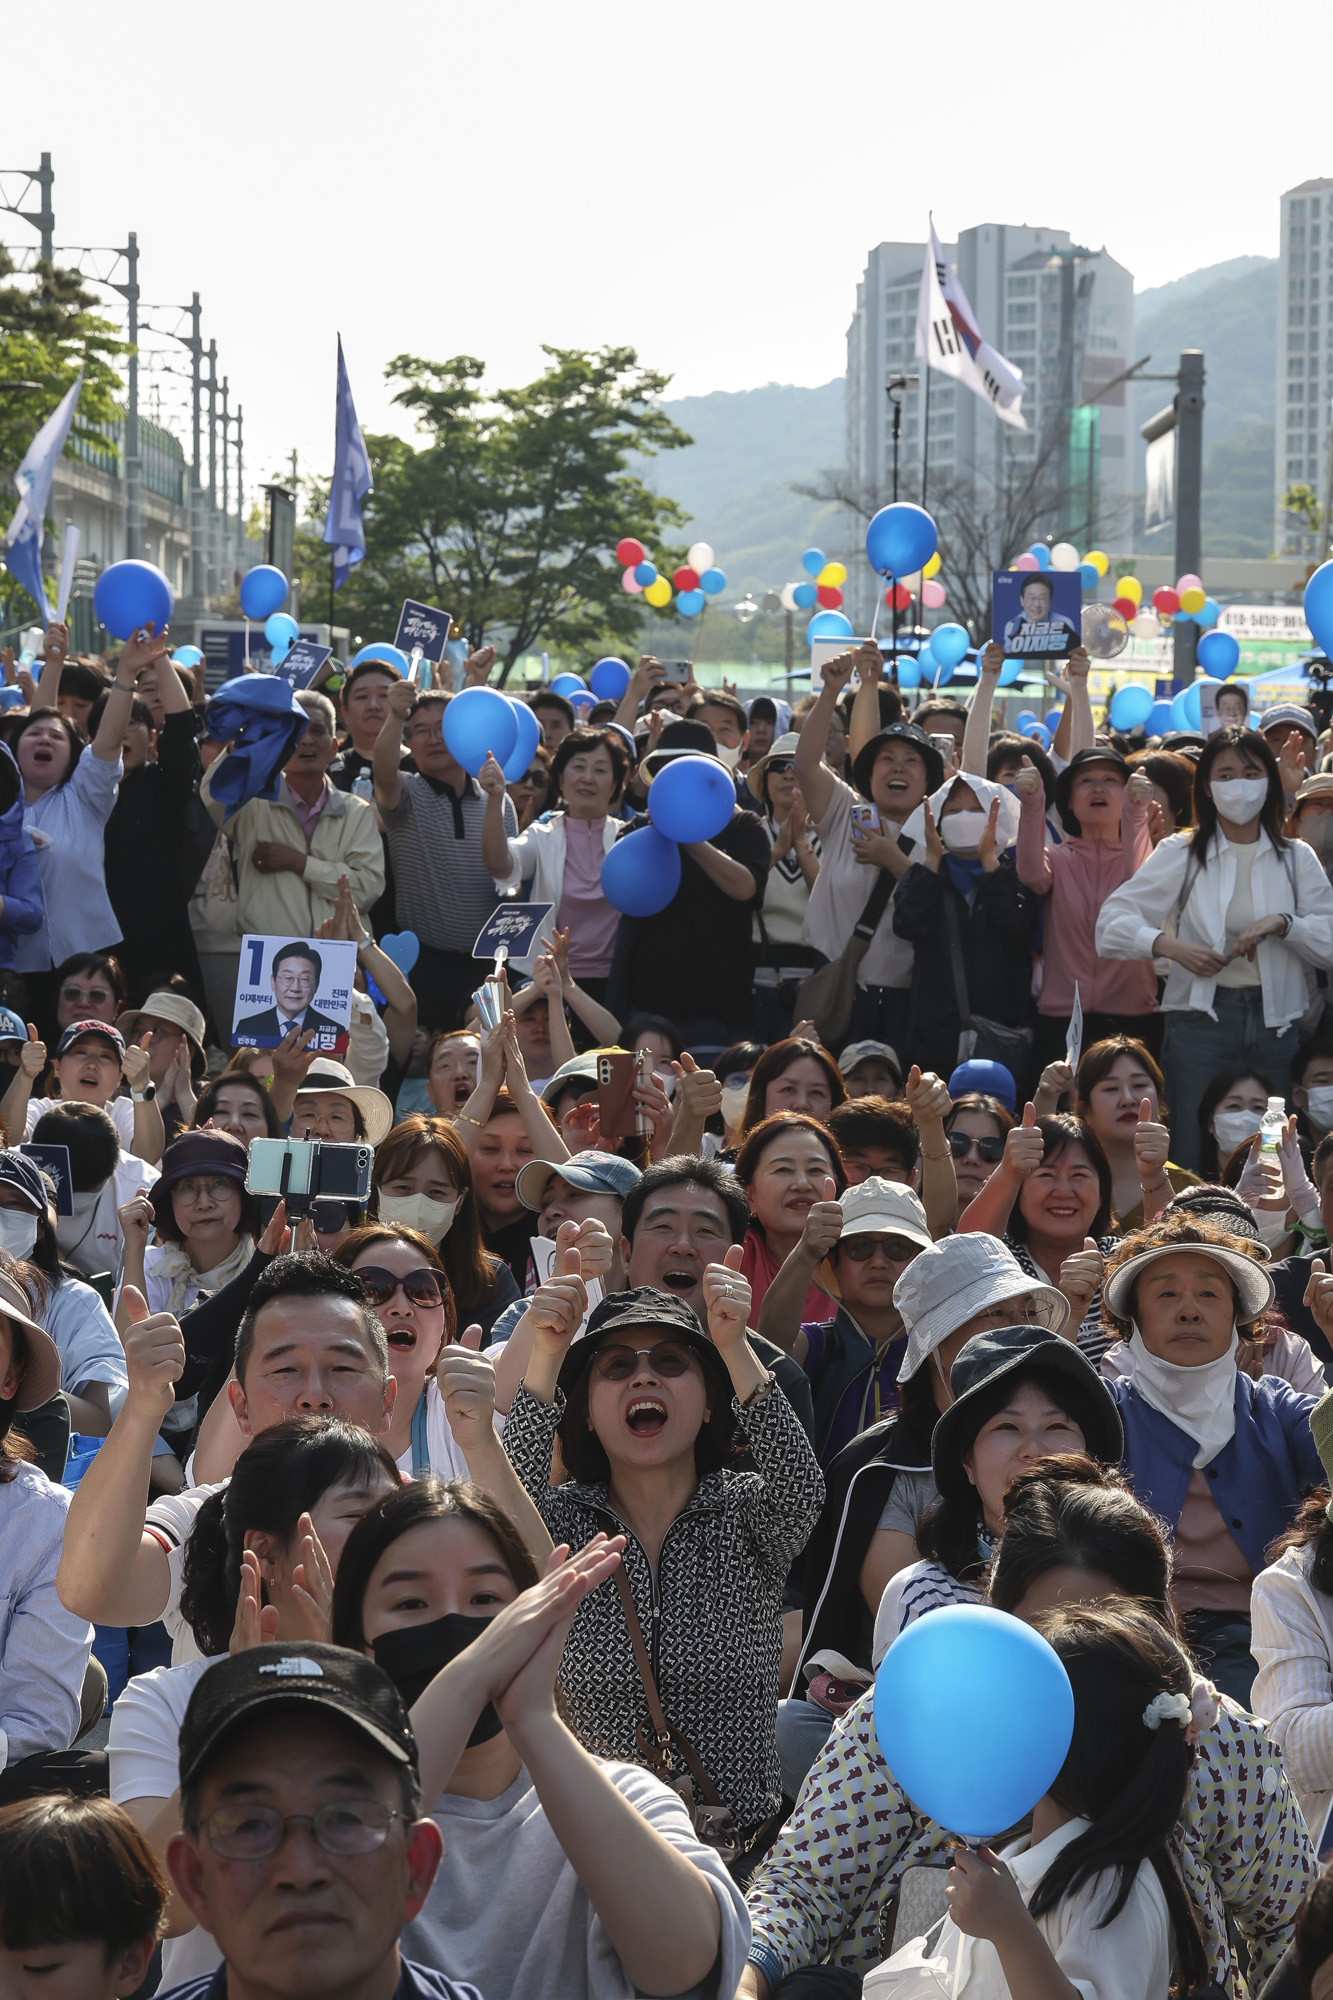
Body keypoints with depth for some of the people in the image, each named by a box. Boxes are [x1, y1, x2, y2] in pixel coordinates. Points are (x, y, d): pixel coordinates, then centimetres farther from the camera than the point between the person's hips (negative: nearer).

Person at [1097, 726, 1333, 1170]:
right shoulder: (1181, 853, 5)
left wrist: (1281, 923, -14)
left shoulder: (1295, 858, 9)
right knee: (1193, 1166, -4)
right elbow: (1113, 921, -1)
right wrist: (1171, 946, -16)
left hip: (1274, 1021, 2)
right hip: (1201, 1016, -2)